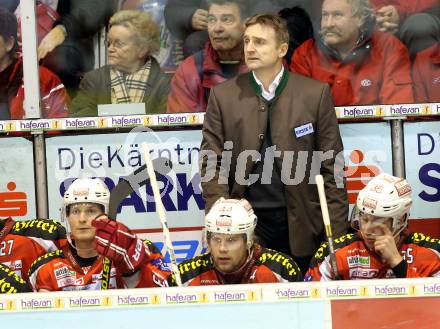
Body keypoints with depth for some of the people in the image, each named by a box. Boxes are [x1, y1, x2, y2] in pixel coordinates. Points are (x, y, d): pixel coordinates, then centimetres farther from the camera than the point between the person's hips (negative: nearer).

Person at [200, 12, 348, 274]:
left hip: (301, 224, 0)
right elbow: (211, 163, 4)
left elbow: (331, 164, 2)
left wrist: (337, 231, -3)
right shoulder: (223, 96, 4)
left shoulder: (315, 93, 2)